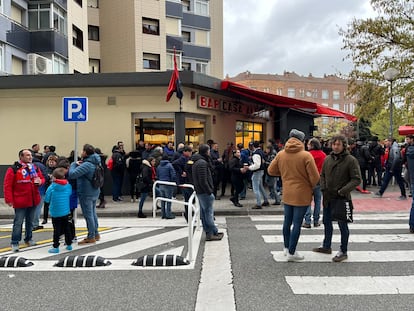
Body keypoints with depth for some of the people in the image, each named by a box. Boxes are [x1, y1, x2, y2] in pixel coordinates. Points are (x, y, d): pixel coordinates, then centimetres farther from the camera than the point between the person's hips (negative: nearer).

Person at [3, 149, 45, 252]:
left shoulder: (35, 168, 7)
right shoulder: (13, 169, -12)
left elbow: (42, 178, 17)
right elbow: (7, 186, -13)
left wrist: (40, 181, -7)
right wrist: (9, 199, -17)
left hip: (33, 200, 6)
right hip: (20, 202, -6)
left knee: (30, 221, 17)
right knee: (18, 223, -1)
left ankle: (28, 239, 32)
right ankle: (15, 243, 10)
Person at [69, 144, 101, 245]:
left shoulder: (86, 165, -24)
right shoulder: (95, 163, 5)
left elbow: (72, 174, -28)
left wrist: (74, 164, -12)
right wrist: (79, 164, -2)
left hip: (86, 194, -9)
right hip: (94, 192, 9)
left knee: (88, 215, 1)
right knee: (93, 213, 19)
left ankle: (91, 237, 10)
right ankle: (96, 234, 29)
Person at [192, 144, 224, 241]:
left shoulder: (197, 162, 14)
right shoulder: (202, 163, -18)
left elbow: (211, 170, 16)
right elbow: (203, 181, -22)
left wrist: (208, 160, 6)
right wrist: (209, 191, -17)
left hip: (199, 191, 10)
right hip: (204, 192, -10)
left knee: (204, 213, 13)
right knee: (209, 212, -3)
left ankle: (209, 233, 22)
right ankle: (212, 233, 4)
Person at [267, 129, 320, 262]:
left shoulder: (280, 154, -1)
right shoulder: (306, 155, -15)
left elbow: (271, 171, 7)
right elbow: (315, 177, -14)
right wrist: (311, 187, 6)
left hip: (287, 193, 5)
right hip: (302, 194, -5)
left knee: (287, 221, 18)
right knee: (297, 223, 2)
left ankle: (286, 247, 32)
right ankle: (291, 253, 8)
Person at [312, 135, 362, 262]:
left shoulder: (351, 160, -10)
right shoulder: (328, 159, 6)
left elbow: (357, 179, -11)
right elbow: (322, 175, 16)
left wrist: (343, 191, -19)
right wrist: (323, 188, 1)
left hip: (342, 199, -6)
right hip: (328, 198, 6)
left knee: (342, 225, 4)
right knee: (327, 222, 19)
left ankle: (343, 251, 18)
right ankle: (326, 246, 36)